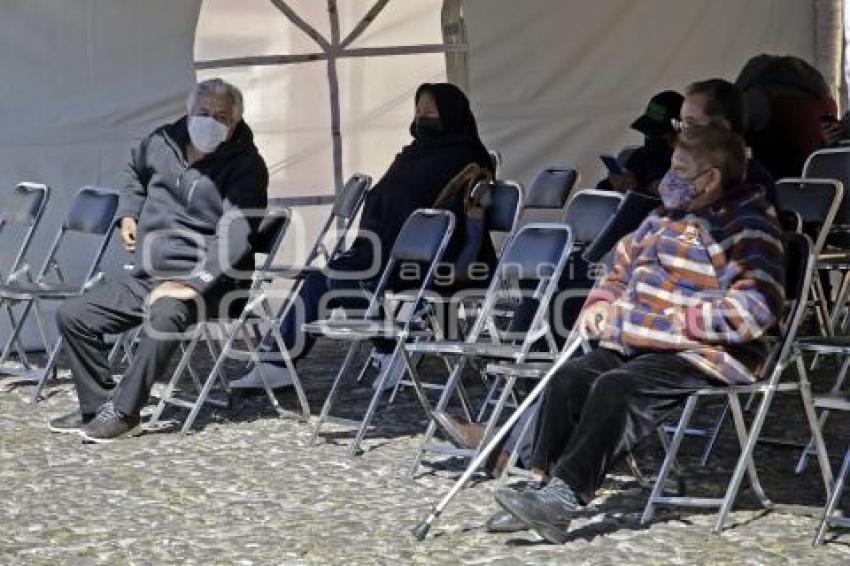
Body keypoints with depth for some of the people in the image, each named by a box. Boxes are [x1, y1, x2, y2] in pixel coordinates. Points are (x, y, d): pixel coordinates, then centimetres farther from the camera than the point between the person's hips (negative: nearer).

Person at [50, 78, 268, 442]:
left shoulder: (245, 167, -11)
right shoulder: (162, 143, 8)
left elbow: (233, 237, -22)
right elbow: (136, 172, 35)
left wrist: (191, 285, -30)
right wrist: (128, 213, 19)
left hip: (206, 284, -7)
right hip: (147, 276, 7)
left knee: (163, 315, -38)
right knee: (72, 315, -1)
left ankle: (123, 411, -25)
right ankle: (96, 405, 10)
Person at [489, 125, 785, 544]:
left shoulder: (746, 226, -9)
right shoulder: (665, 218, 18)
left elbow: (755, 308, -22)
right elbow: (621, 269, 33)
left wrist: (682, 322, -21)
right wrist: (601, 304, 11)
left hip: (703, 354, -8)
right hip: (634, 344, 8)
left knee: (616, 387, -29)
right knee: (570, 377, -13)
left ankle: (564, 498, -31)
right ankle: (542, 486, -15)